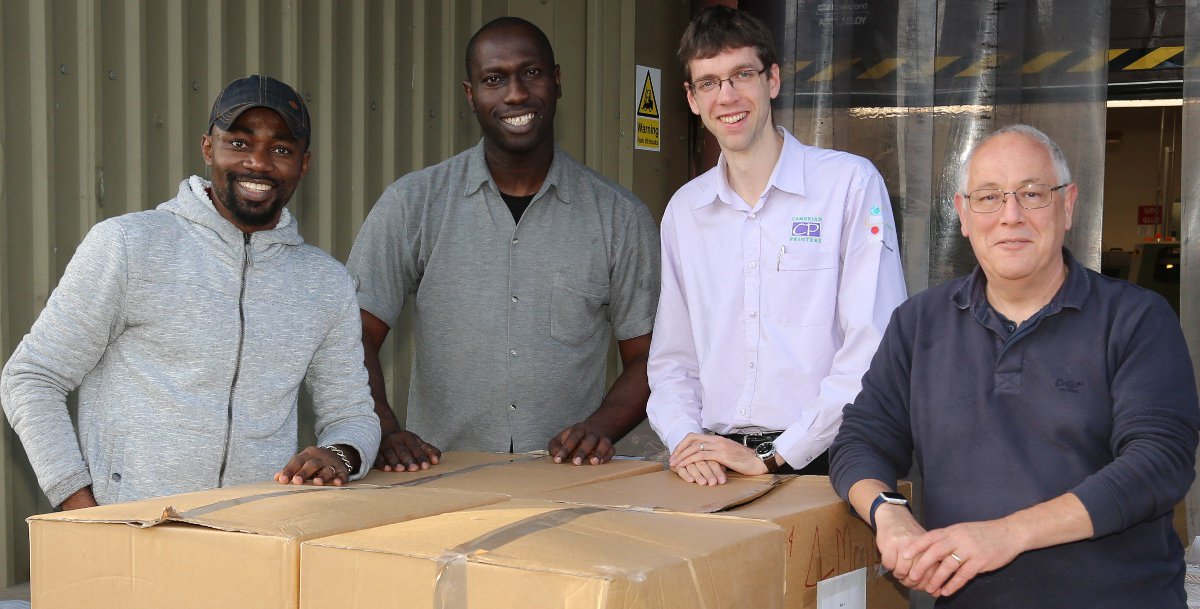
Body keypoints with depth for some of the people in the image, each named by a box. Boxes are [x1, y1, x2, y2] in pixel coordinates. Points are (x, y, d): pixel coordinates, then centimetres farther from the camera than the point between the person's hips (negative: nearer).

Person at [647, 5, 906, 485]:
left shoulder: (851, 183, 0)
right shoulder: (684, 210, 15)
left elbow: (874, 352, -7)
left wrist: (774, 456, -11)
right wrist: (685, 438, -1)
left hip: (822, 463, -3)